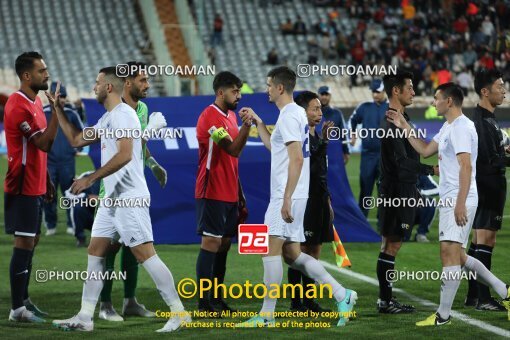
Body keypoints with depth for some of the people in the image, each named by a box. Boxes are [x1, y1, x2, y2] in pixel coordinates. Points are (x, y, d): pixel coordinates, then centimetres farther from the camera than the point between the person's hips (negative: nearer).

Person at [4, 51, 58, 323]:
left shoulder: (35, 102, 13)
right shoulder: (18, 106, -18)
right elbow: (44, 143, -23)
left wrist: (46, 181, 20)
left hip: (34, 186, 10)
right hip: (23, 188, -10)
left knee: (31, 242, 12)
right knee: (24, 244, -8)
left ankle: (23, 300, 20)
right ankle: (17, 309, -6)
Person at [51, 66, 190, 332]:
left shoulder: (122, 114, -13)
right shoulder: (107, 118, 18)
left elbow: (124, 155, -25)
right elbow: (76, 140, 28)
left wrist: (90, 179, -23)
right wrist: (58, 109, 24)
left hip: (129, 198, -10)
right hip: (112, 198, 10)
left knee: (145, 253, -11)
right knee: (95, 253, 8)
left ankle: (179, 313, -8)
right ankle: (84, 318, 11)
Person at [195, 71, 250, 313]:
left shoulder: (230, 116, 15)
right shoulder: (210, 116, -14)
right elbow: (233, 149, -22)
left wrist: (240, 193, 19)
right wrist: (246, 125, -34)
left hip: (230, 192, 9)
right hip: (212, 192, -9)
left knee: (224, 243, 9)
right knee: (211, 242, -9)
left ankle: (216, 299, 15)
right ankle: (204, 303, -8)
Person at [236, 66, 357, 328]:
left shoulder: (289, 117, -14)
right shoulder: (296, 113, 18)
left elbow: (297, 159, -23)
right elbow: (273, 146, 33)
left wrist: (286, 199, -25)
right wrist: (257, 122, 29)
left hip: (287, 196, -10)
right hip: (288, 196, 10)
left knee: (270, 249, -8)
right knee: (292, 253, 11)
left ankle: (267, 315, -6)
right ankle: (342, 295, 9)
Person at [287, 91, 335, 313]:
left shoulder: (316, 136, 15)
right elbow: (308, 167, -24)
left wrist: (328, 200, 22)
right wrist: (323, 141, -28)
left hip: (319, 200, 9)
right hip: (304, 201, -9)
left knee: (315, 251, 11)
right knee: (301, 251, -5)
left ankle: (308, 300, 17)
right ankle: (295, 303, 0)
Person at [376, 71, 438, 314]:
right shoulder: (392, 122, -16)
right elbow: (402, 162, -23)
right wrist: (432, 170, -24)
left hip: (402, 191, 10)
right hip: (396, 191, -10)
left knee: (390, 245, 11)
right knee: (391, 245, -6)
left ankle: (386, 298, 15)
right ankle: (385, 301, -4)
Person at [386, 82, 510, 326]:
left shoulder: (461, 127, -14)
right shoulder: (448, 127, 18)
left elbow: (466, 166, -21)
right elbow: (425, 151, 28)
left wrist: (460, 203, -26)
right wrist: (404, 127, 24)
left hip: (459, 202, -11)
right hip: (449, 201, 11)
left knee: (450, 253, -11)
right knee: (457, 257, 13)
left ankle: (443, 315, -11)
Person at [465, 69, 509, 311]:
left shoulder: (487, 118, 17)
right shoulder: (482, 121, -16)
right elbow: (490, 160, -22)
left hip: (489, 188, 11)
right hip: (488, 188, -11)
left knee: (479, 241, 13)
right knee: (485, 241, -10)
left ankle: (473, 295, 18)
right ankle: (483, 298, -10)